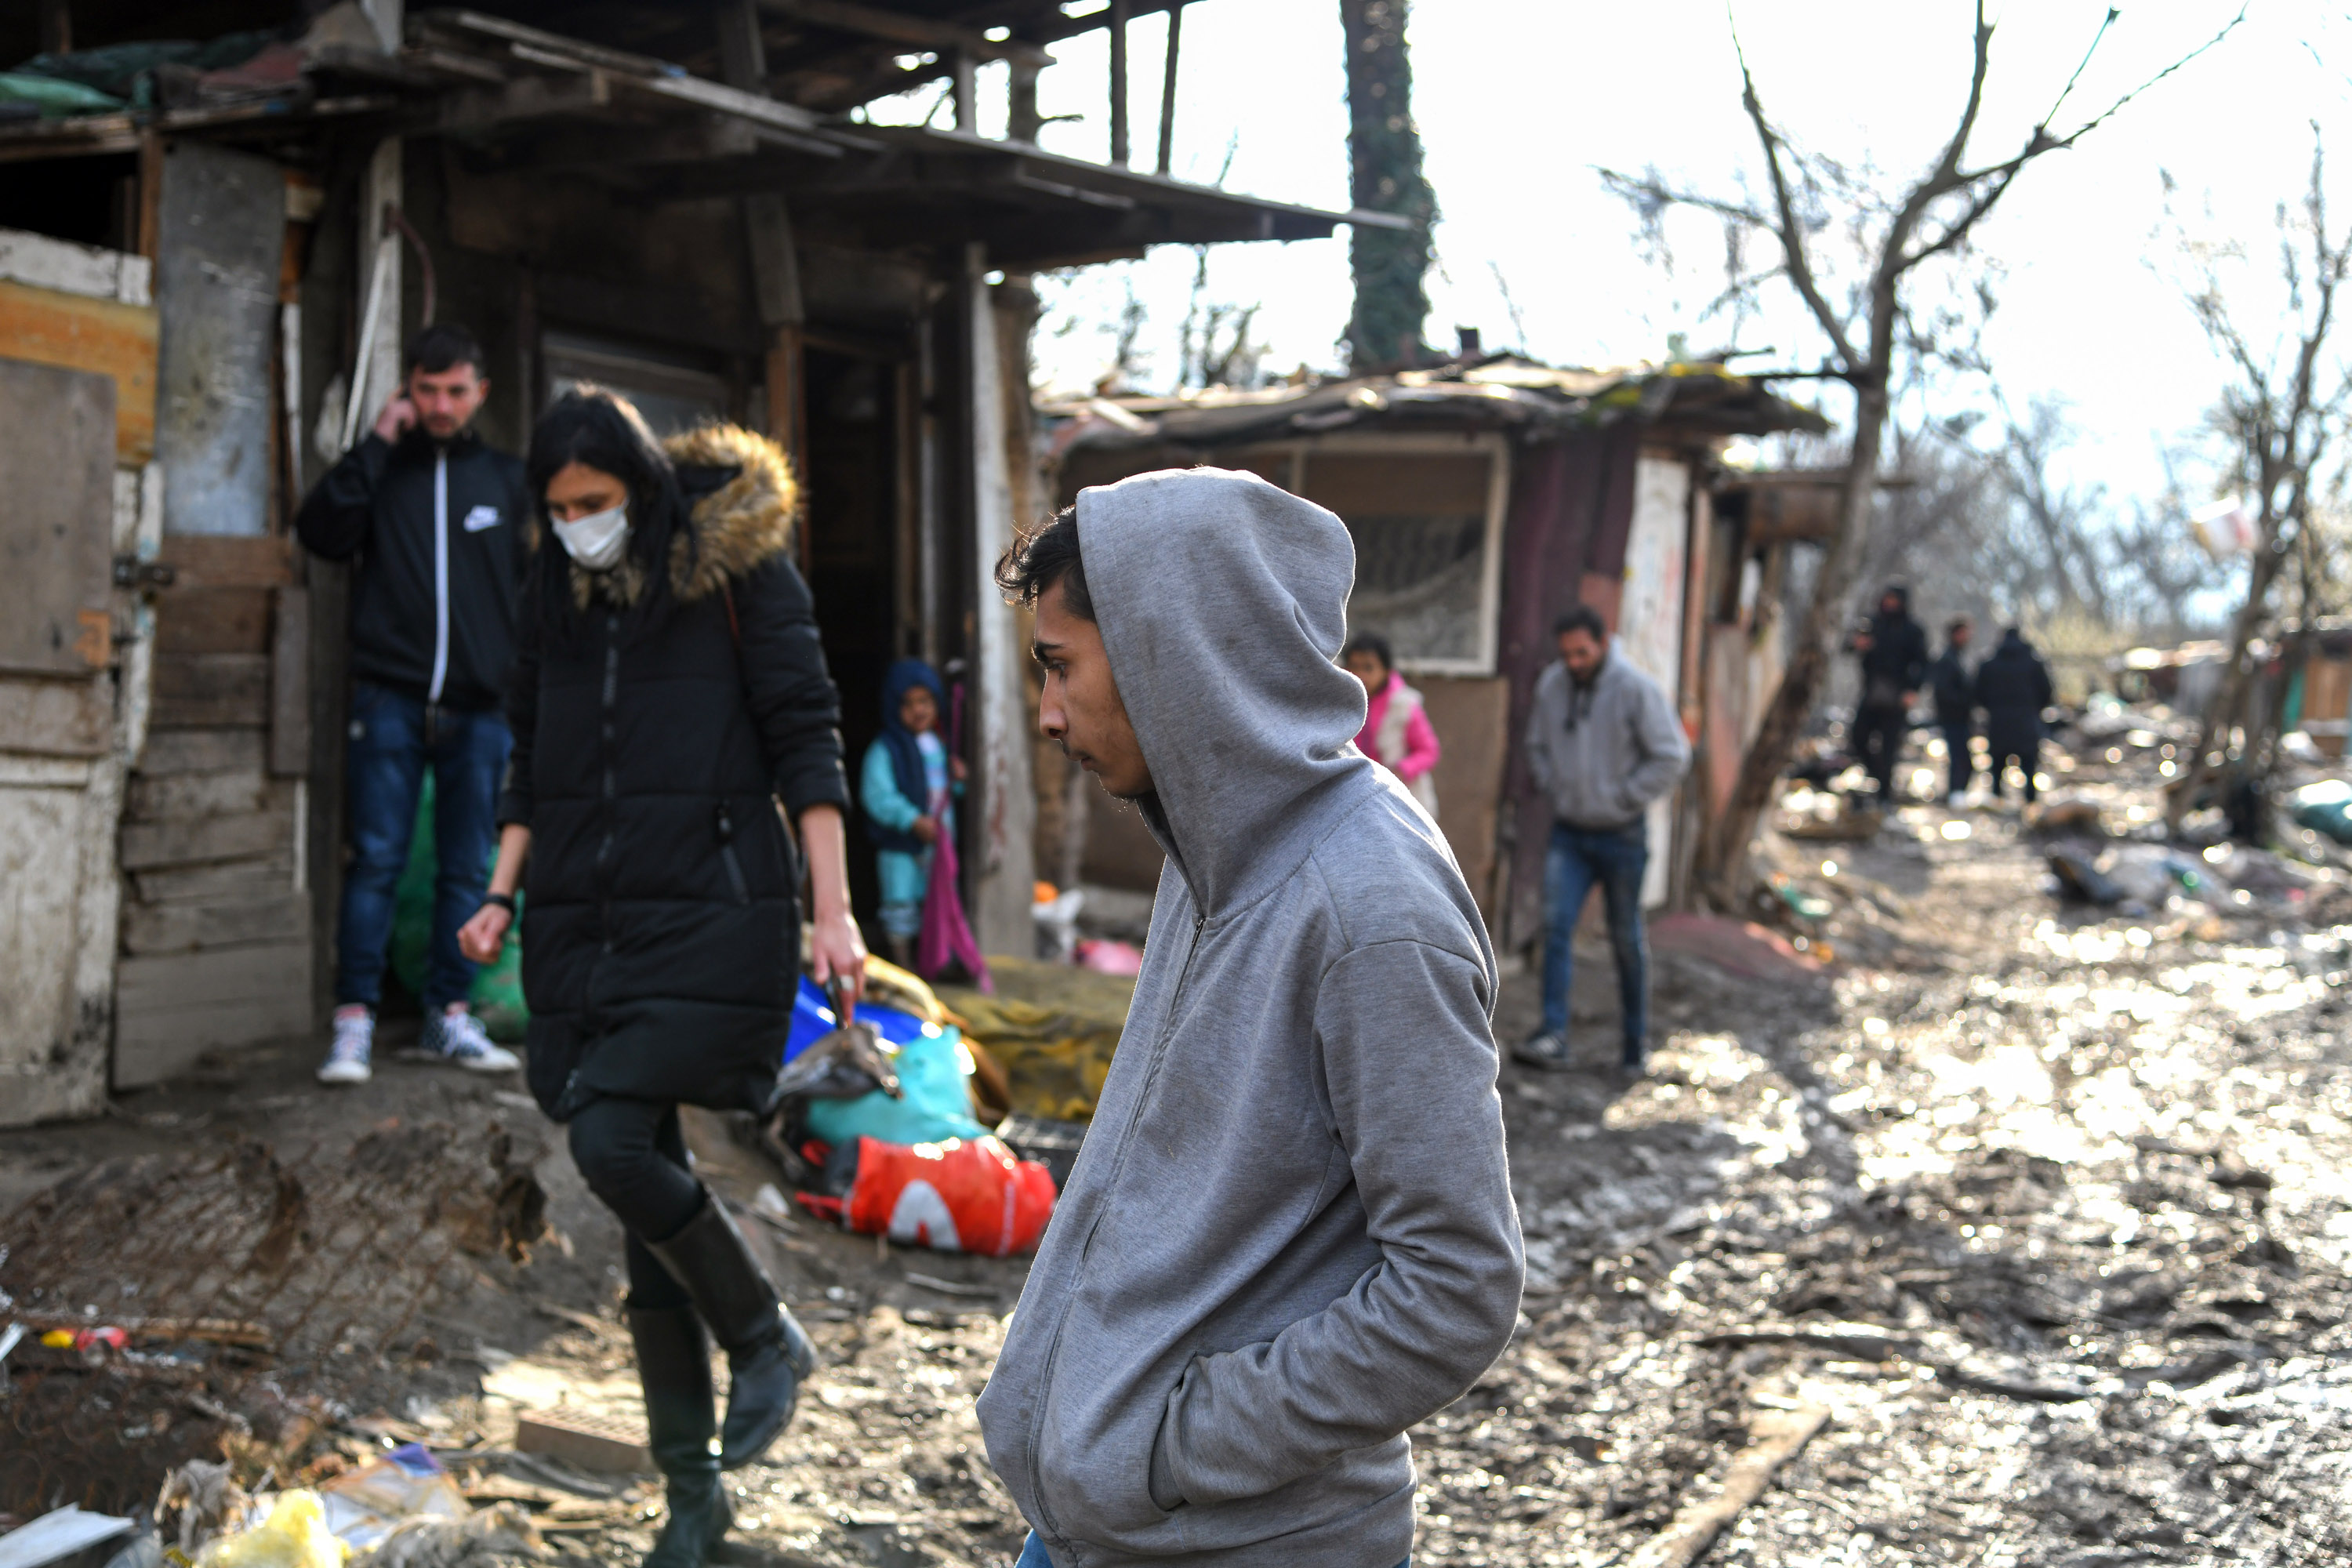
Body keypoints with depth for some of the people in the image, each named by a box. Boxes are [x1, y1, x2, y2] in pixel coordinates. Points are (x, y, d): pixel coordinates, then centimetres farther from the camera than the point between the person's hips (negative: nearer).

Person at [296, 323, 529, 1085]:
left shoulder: (507, 479, 12)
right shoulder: (381, 467, 8)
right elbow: (322, 533, -9)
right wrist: (377, 443, -9)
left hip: (479, 708, 2)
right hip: (391, 700, -2)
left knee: (466, 870, 6)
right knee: (376, 860, -5)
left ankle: (449, 1018, 14)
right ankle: (354, 1022, -3)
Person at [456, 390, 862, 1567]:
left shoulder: (736, 564, -4)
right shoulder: (555, 586, 12)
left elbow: (804, 739, -6)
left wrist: (832, 909, -11)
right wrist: (502, 895, 8)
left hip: (707, 908, -6)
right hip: (587, 918, 6)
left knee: (613, 1141, -20)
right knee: (646, 1174, 6)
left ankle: (765, 1337, 6)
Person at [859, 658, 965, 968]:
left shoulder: (937, 746, 12)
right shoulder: (884, 750, -11)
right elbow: (877, 795, -20)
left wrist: (956, 778, 0)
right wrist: (913, 820, -26)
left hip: (938, 838, 7)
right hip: (899, 843, -7)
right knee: (901, 902, -2)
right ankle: (902, 962, 7)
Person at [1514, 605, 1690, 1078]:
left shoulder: (1636, 690, -13)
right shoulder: (1551, 685, 1)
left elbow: (1672, 756, -10)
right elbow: (1537, 746, 18)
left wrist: (1625, 797, -11)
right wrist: (1551, 787, 4)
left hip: (1621, 835, -3)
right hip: (1568, 831, 3)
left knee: (1627, 938, 7)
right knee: (1556, 924, -11)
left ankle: (1635, 1043, 19)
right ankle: (1554, 1034, -14)